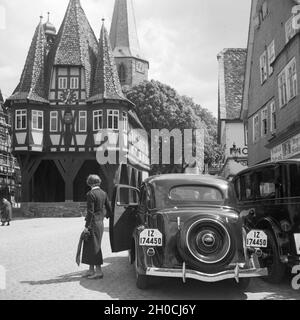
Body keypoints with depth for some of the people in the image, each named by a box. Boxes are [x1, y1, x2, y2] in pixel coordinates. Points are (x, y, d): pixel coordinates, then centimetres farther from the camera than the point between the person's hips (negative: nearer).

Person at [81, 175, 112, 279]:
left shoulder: (91, 194, -15)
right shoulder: (104, 193, 7)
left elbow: (90, 212, -18)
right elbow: (109, 209, 12)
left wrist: (87, 226, -15)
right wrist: (107, 215, 33)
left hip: (93, 223, -8)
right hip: (100, 222, 8)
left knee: (94, 247, 0)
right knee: (91, 247, 15)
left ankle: (99, 271, 5)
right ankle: (91, 270, 22)